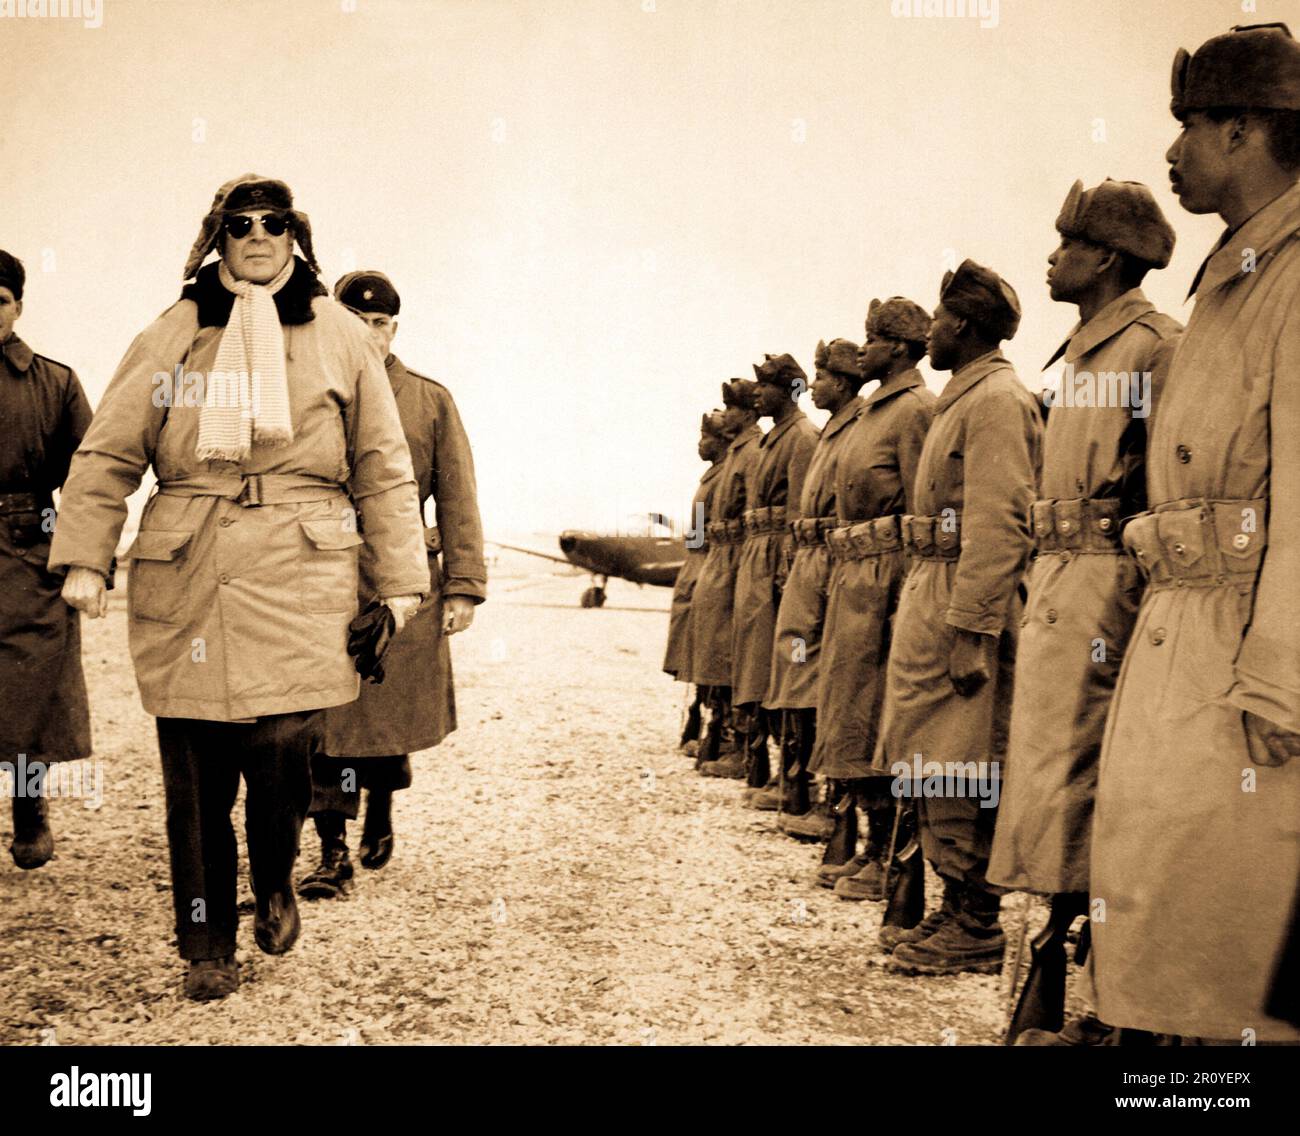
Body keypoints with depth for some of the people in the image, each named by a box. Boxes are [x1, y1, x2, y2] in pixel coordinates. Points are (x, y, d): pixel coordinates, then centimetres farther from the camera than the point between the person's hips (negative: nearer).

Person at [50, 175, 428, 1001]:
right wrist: (84, 557, -1)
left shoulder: (341, 338, 9)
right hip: (186, 587, 1)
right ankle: (208, 946, 23)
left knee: (285, 756, -9)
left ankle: (276, 884, 25)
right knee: (196, 778, 4)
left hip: (301, 583, -1)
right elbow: (108, 455, 9)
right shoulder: (171, 337, 9)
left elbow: (383, 468, 9)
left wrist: (400, 578, 6)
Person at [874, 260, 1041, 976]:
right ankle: (954, 912, 22)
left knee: (960, 779, -4)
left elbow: (998, 526, -21)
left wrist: (970, 632, -25)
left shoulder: (998, 399, -12)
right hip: (931, 590, 10)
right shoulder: (963, 400, 19)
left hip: (966, 600, -10)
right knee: (932, 770, 13)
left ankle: (978, 932, 5)